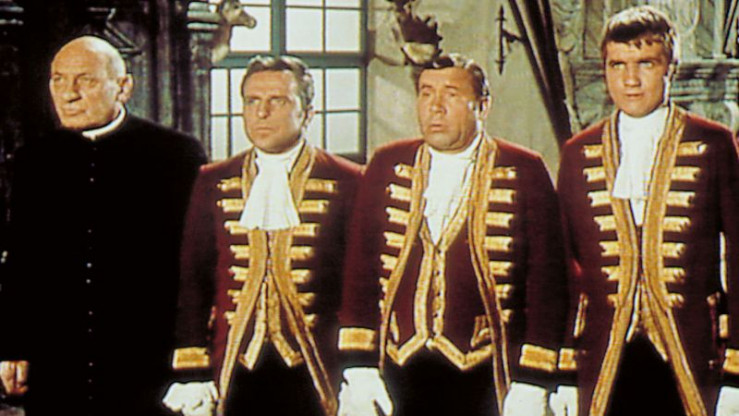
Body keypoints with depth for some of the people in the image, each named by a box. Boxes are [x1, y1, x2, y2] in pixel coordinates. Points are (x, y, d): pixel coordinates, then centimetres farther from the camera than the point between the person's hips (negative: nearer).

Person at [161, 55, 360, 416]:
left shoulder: (347, 183, 3)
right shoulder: (211, 183, 11)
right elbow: (192, 282, 8)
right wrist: (192, 374, 1)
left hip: (317, 375, -2)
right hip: (234, 376, 2)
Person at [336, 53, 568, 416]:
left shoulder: (524, 172, 2)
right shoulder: (387, 166, 10)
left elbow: (546, 281, 0)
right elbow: (360, 269, 9)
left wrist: (531, 384, -5)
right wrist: (358, 369, 2)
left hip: (484, 384, -2)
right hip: (397, 374, 2)